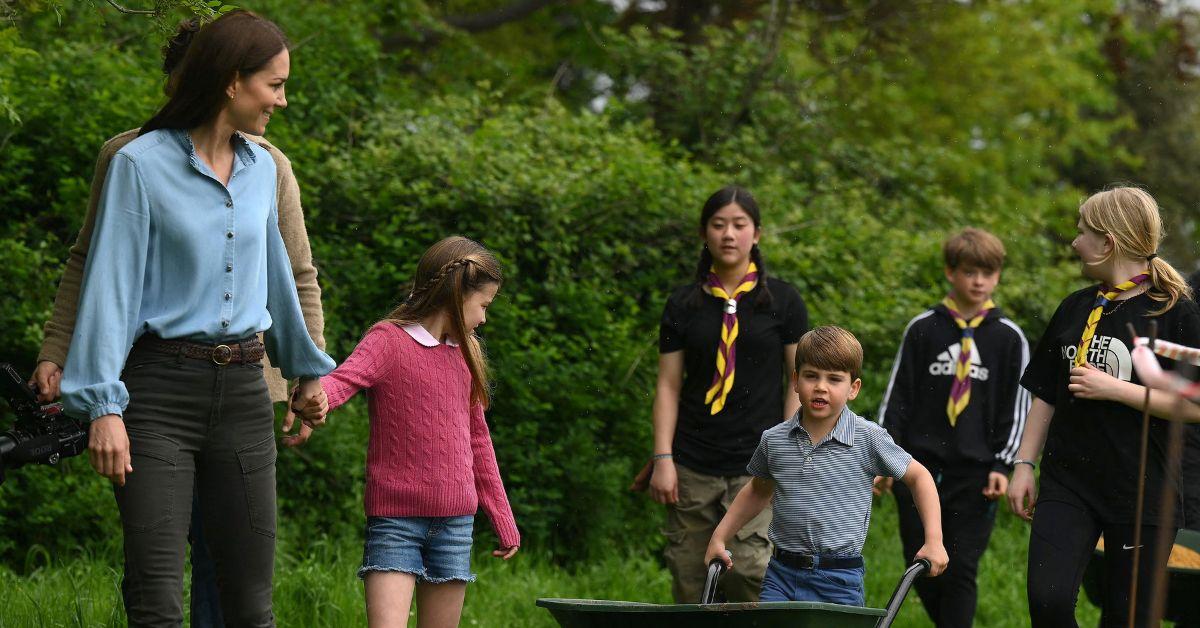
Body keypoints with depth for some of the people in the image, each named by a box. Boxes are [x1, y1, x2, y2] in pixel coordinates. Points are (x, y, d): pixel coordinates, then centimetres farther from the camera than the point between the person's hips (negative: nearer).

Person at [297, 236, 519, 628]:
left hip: (455, 522, 6)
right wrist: (314, 397, -49)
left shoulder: (465, 353, 14)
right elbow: (344, 379, -25)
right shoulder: (388, 340, -5)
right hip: (394, 518, -6)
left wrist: (502, 519, 23)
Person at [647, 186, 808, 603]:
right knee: (689, 583, 0)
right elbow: (668, 386, 9)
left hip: (758, 465, -2)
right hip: (693, 467, 2)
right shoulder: (683, 305, 9)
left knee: (753, 571, -17)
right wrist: (663, 459, 0)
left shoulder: (783, 301, 5)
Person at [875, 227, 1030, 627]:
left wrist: (1002, 465, -4)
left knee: (961, 571, -6)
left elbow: (1017, 409, 5)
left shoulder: (1009, 338, 4)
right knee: (923, 570, 5)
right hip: (919, 466, 2)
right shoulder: (922, 330, 6)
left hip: (976, 473, -2)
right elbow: (897, 397, 8)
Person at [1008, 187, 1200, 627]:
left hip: (1142, 491, -4)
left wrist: (1116, 389, -15)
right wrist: (1023, 465, 11)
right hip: (1067, 484, 4)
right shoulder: (1074, 309, 12)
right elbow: (1045, 396, 18)